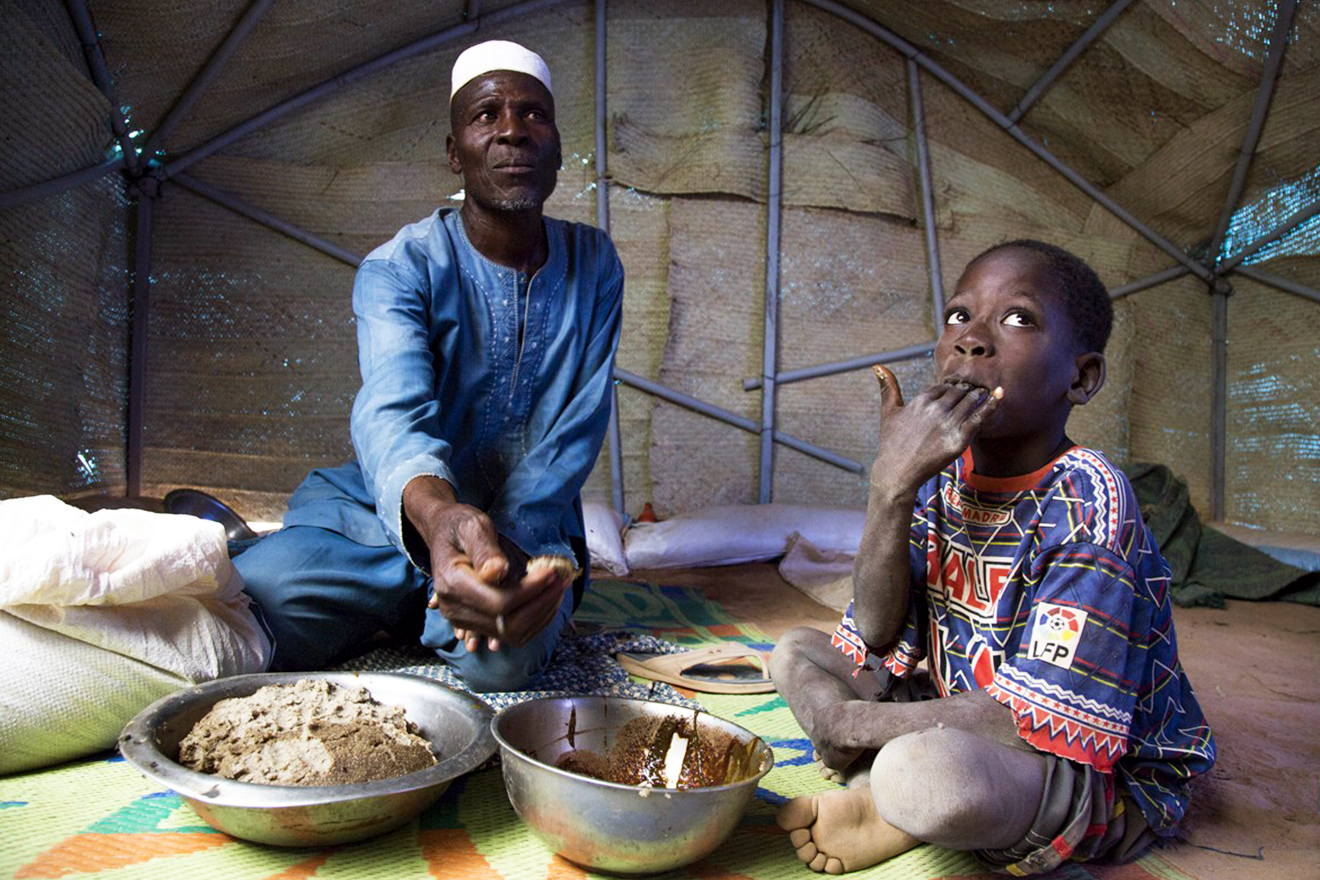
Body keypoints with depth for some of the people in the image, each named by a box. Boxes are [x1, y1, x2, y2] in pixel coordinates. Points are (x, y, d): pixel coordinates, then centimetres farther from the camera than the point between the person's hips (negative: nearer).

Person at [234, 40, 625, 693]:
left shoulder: (594, 266, -2)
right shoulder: (398, 268, -11)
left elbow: (579, 430, -8)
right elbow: (391, 410, -30)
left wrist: (511, 538, -25)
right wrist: (438, 515, -53)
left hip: (528, 523, 1)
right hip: (394, 513, -1)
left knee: (502, 657, -32)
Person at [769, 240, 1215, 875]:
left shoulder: (1086, 503, -22)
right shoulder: (938, 476, -3)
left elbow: (1040, 716, -26)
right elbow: (876, 632, -11)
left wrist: (850, 720, -17)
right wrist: (891, 484, -26)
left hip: (1104, 776, -6)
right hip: (961, 723, 7)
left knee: (929, 767, -37)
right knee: (796, 652, 4)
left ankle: (894, 816, -4)